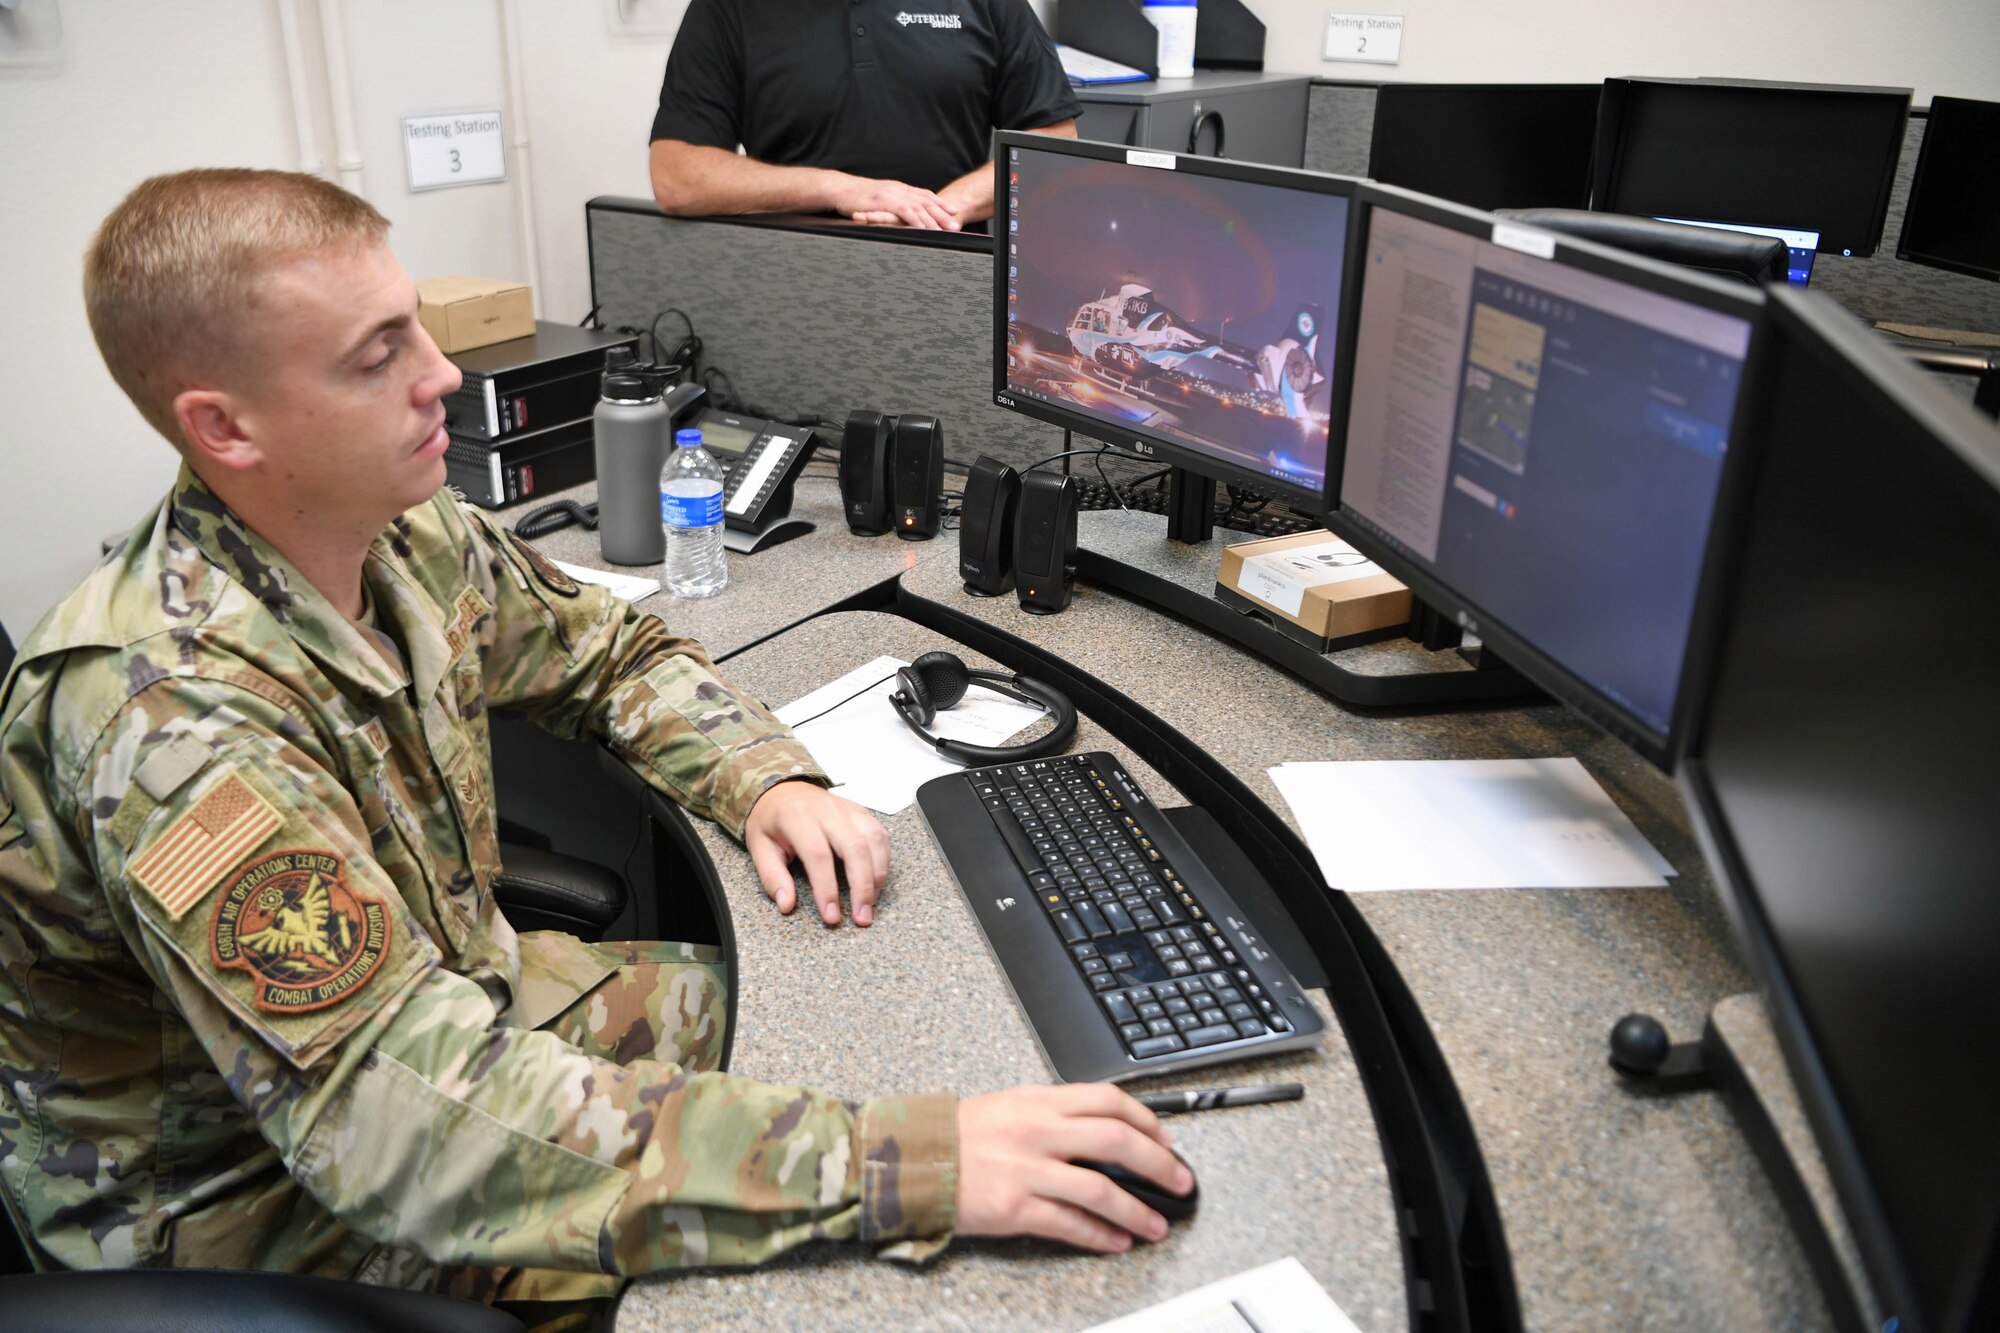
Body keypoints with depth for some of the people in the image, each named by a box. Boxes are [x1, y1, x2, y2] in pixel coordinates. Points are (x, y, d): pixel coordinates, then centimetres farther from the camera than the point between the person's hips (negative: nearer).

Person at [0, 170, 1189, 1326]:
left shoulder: (413, 539, -10)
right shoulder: (171, 718, -35)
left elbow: (615, 649, 8)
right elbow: (411, 1119, -42)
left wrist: (769, 778, -13)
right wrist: (890, 1165, -47)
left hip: (438, 1002, 7)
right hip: (240, 1204, -7)